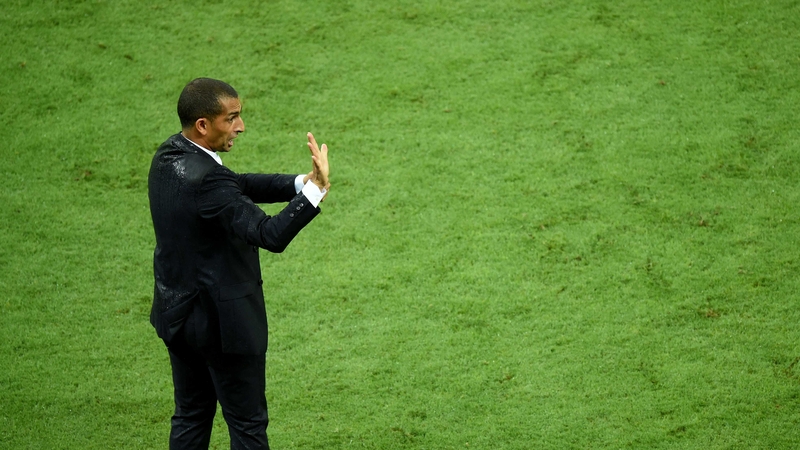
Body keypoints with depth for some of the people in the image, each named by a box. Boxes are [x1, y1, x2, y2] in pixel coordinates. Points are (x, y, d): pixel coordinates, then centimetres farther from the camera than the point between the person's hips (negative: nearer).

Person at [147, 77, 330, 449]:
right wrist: (315, 189, -37)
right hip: (221, 320, -9)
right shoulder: (206, 180, -29)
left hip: (177, 313, 9)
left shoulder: (169, 157, -1)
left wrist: (302, 182, -8)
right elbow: (270, 235, -35)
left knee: (191, 415, 19)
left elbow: (238, 185, 5)